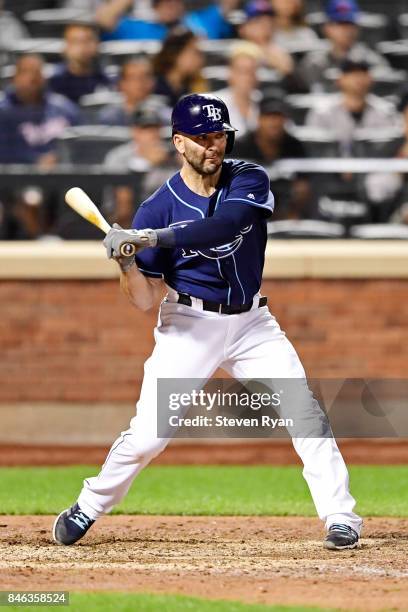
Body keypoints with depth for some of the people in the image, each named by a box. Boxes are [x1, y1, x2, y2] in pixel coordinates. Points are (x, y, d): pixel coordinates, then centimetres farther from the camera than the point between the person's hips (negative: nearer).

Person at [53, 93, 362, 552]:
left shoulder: (249, 182, -7)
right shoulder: (158, 208, -10)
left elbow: (226, 225, -31)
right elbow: (144, 300, -9)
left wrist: (155, 239, -38)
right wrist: (126, 262, -30)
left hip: (251, 323, 2)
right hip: (189, 324, -2)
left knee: (304, 411, -10)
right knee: (148, 434, -8)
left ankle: (340, 516, -2)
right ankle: (87, 509, 11)